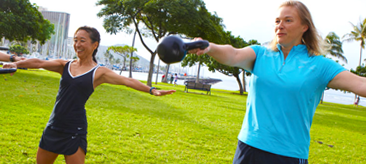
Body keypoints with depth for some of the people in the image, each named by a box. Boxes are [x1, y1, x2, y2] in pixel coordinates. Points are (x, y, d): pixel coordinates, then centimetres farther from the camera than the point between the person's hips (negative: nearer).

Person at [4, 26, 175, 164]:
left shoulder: (99, 72, -5)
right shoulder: (65, 65, 5)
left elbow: (127, 81, -14)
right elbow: (39, 63, -5)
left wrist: (152, 90, -24)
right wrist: (16, 64, -20)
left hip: (75, 131, -4)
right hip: (53, 127, 4)